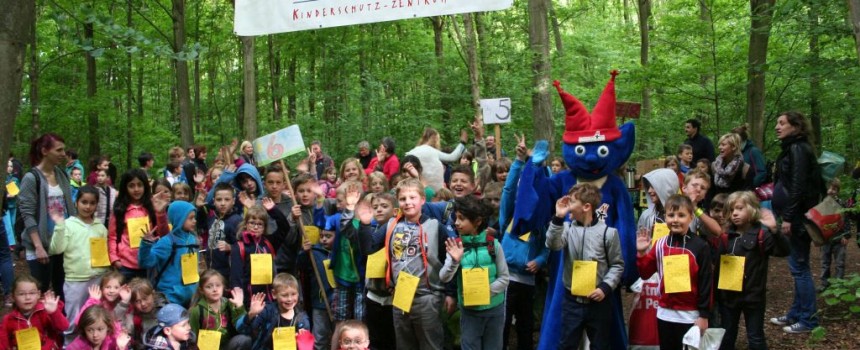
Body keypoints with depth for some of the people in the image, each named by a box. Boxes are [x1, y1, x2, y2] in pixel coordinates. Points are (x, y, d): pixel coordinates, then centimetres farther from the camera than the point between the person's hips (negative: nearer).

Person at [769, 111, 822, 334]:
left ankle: (808, 319, 2)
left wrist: (788, 218, -21)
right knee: (797, 266, 14)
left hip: (797, 216, -10)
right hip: (793, 215, 10)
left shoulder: (798, 149, -14)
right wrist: (784, 215, 20)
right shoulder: (791, 149, 15)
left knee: (799, 266, -5)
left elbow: (798, 186, -21)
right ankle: (796, 313, 22)